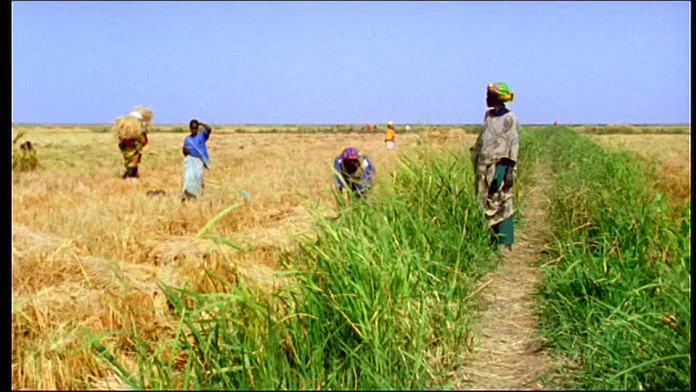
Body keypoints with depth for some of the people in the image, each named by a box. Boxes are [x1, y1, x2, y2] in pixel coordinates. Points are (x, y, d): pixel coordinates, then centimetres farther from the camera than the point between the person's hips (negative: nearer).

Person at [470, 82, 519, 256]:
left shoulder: (509, 119, -7)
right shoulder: (488, 116, 13)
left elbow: (514, 145, -9)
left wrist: (510, 170, -14)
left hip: (500, 166, -7)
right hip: (485, 166, 7)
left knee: (502, 205, -6)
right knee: (487, 204, 7)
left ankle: (506, 243, -2)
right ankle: (494, 239, 14)